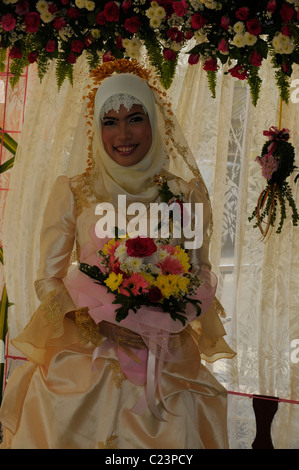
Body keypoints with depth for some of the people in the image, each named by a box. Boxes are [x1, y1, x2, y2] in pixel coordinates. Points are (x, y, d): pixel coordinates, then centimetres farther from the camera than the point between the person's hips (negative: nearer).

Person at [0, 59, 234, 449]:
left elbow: (202, 269, 13)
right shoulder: (72, 192, 1)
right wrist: (98, 323, -13)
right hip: (86, 355, -1)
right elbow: (47, 279, 3)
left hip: (167, 361, 1)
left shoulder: (187, 194, 4)